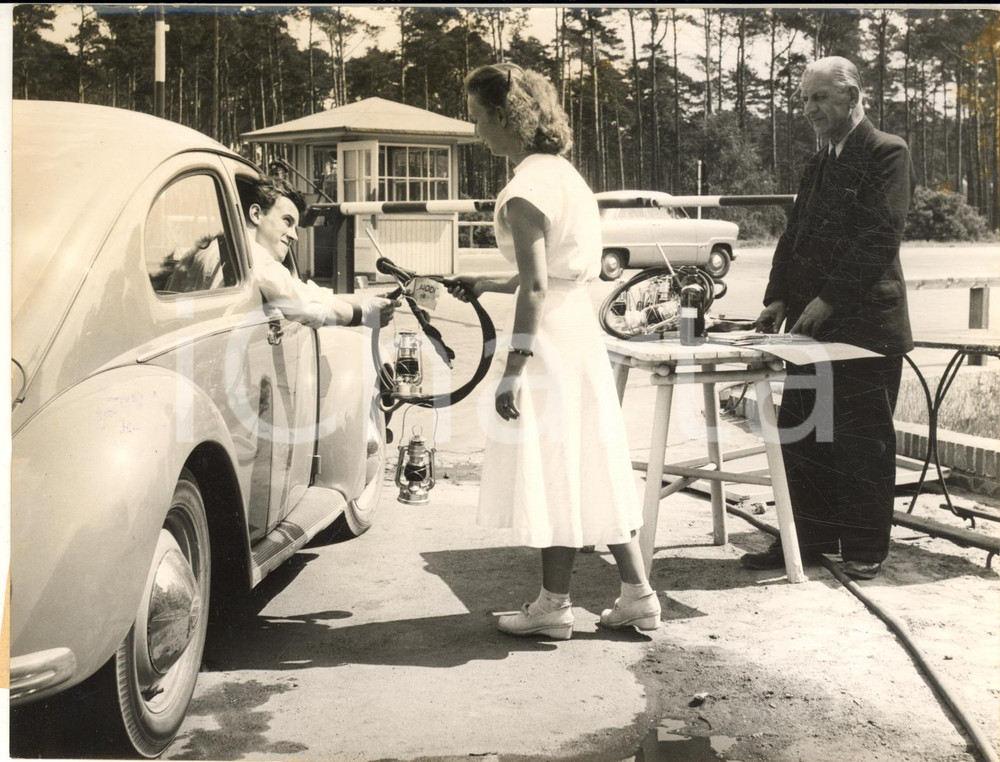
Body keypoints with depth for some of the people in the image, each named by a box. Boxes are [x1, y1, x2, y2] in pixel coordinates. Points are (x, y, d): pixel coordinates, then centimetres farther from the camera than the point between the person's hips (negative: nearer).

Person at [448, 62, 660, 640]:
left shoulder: (525, 190, -15)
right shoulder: (561, 172, 13)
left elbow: (536, 285, -21)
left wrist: (512, 370, -21)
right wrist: (489, 285, 25)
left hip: (549, 337, -9)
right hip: (580, 328, 9)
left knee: (550, 470, 1)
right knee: (591, 467, 13)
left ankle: (555, 604, 13)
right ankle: (638, 594, 18)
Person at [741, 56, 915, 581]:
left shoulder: (887, 154, -7)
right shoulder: (818, 165, 18)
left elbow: (878, 237, -16)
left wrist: (827, 300, -18)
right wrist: (780, 298, 4)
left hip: (865, 325, -8)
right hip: (812, 323, 8)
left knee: (862, 439, 1)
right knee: (800, 434, 9)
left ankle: (866, 550, 12)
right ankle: (809, 538, 19)